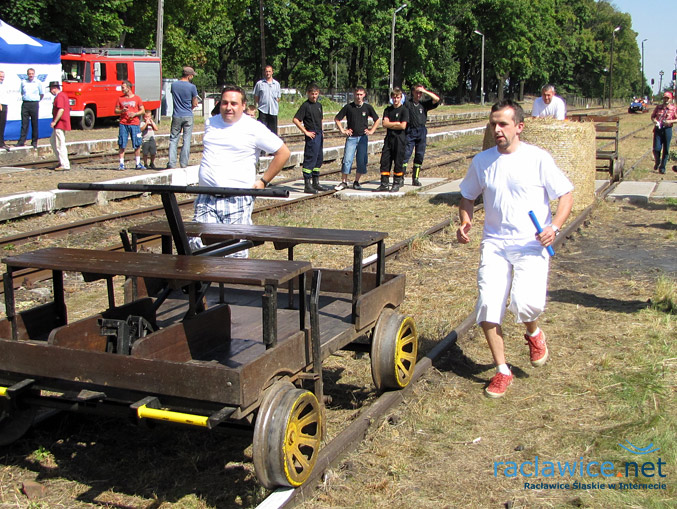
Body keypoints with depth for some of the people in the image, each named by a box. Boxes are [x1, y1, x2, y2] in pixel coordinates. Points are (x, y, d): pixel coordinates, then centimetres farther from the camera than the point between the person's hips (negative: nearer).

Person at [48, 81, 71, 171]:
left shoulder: (59, 96, -15)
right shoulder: (64, 95, 17)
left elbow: (61, 110, -27)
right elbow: (68, 108, 24)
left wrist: (54, 122, -24)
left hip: (60, 124, -11)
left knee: (60, 145, -8)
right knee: (52, 141, 19)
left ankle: (65, 165, -7)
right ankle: (62, 161, 18)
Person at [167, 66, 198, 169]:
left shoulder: (173, 85, 2)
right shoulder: (192, 87, -8)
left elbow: (174, 99, 12)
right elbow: (195, 104, -2)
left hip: (176, 116, 2)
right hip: (188, 116, -2)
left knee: (173, 139, 6)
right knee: (186, 140, 5)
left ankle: (172, 163, 0)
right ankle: (184, 163, 6)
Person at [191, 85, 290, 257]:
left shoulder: (254, 128, -1)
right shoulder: (210, 123, 14)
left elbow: (283, 153, 1)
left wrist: (263, 181, 1)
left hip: (237, 200, -4)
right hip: (205, 198, 4)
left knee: (236, 253, -2)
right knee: (198, 244, -6)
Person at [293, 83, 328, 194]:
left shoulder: (319, 105, 14)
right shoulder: (305, 105, -9)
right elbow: (296, 120, -15)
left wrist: (321, 132, 15)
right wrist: (306, 132, -15)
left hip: (319, 135, 8)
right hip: (311, 136, -8)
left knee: (319, 159, 13)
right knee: (310, 159, -8)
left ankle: (315, 183, 22)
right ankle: (307, 185, -6)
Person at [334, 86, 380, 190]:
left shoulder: (368, 107, 4)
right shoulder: (348, 107, 0)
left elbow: (377, 120, 15)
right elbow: (337, 119, 8)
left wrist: (371, 131, 6)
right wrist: (342, 130, 1)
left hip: (363, 137, 2)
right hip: (351, 137, -1)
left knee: (362, 161, 2)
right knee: (347, 160, -7)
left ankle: (356, 182, 14)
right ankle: (344, 182, 0)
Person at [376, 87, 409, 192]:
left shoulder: (404, 110, -3)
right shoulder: (388, 109, 12)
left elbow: (403, 126, -12)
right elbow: (385, 123, 1)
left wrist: (390, 124, -4)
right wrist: (397, 123, -7)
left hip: (399, 139, -5)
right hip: (389, 138, 5)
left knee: (398, 162, -1)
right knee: (385, 161, 2)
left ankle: (397, 183, 8)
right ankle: (384, 184, 7)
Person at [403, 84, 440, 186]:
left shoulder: (424, 104, 13)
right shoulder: (407, 104, 4)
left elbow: (436, 99, 4)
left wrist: (425, 91, 0)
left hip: (421, 132, 3)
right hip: (410, 131, -3)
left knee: (420, 155, 4)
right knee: (406, 153, -11)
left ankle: (415, 178, 11)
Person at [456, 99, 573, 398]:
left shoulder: (537, 158, -3)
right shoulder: (482, 161, 7)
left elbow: (566, 195, 1)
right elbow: (467, 196, 21)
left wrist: (555, 226, -15)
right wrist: (465, 221, 1)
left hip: (531, 244, -3)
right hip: (494, 243, 3)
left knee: (526, 302, -22)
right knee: (488, 304, -11)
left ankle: (534, 334, 17)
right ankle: (502, 371, 9)